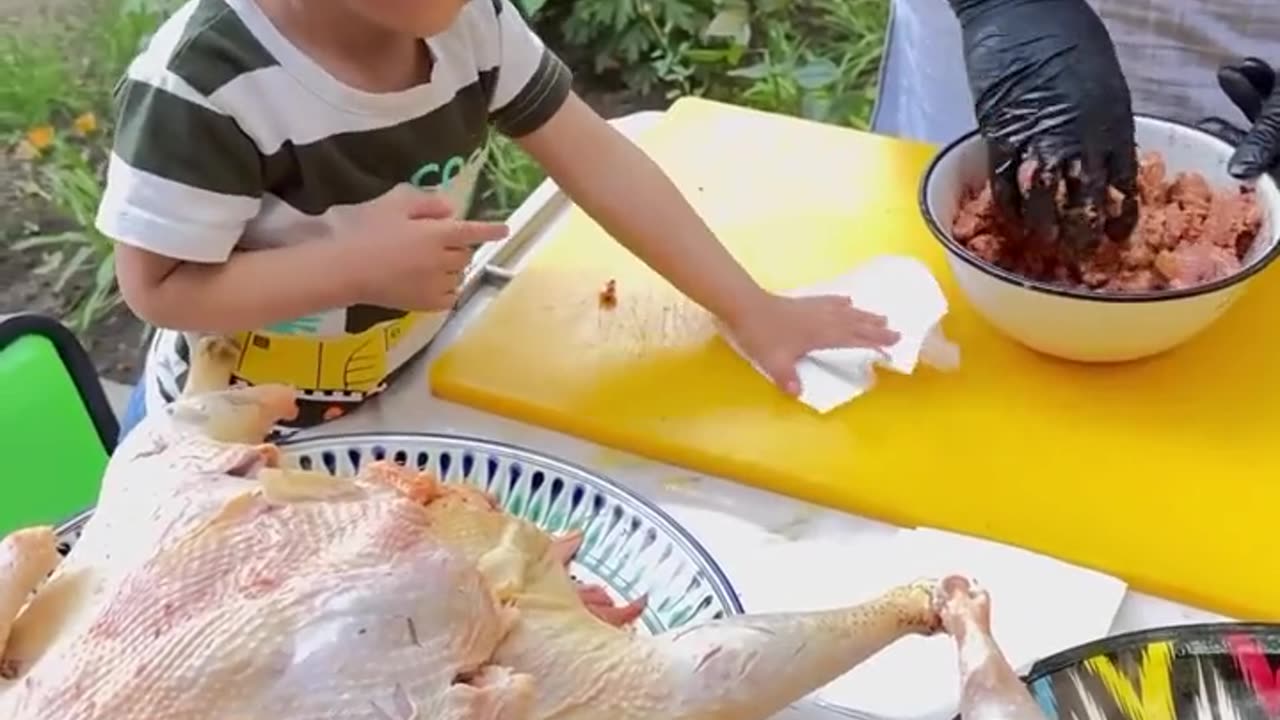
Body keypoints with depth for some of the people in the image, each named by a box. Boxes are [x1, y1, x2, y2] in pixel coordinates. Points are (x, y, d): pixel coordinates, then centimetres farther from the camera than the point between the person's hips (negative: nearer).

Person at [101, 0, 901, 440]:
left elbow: (594, 157, -14)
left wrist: (752, 310, -16)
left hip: (407, 396, 5)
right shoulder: (206, 84, -32)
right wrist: (359, 265, -33)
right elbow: (158, 287, -25)